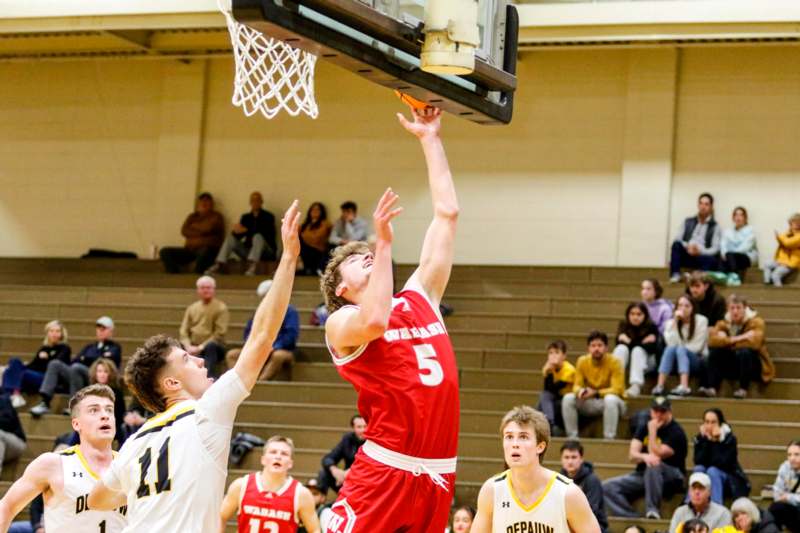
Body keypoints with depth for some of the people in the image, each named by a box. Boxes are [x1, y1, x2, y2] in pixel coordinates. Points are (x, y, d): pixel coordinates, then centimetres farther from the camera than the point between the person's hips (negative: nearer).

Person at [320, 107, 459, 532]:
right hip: (384, 470, -5)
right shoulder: (341, 323, 2)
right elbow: (374, 322, -24)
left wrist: (430, 139, 17)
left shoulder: (419, 298, 18)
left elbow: (447, 213, 18)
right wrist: (384, 243, -18)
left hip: (436, 476, 5)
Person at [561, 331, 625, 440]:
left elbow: (617, 390, -18)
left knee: (610, 399, -38)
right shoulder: (582, 361, -4)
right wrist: (580, 391, -28)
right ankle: (572, 437, -15)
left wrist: (595, 393, -28)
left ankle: (609, 439, -35)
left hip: (611, 402, -4)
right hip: (590, 404, 4)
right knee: (568, 398, -20)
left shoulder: (614, 362, -15)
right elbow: (577, 385, -3)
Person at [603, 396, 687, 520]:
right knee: (607, 487, -14)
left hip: (671, 478, -5)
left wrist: (652, 431, -16)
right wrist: (644, 457, -28)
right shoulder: (644, 428, 8)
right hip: (643, 475, 5)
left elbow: (657, 455, -19)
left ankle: (653, 511, -34)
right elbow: (632, 455, -5)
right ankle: (631, 519, -31)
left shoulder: (676, 432, -9)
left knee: (654, 465, -40)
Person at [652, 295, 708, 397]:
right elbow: (671, 344, -12)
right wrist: (675, 323, -16)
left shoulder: (701, 321, -4)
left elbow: (697, 347, -8)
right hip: (676, 361, 3)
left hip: (696, 360, -3)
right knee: (670, 349, -29)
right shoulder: (671, 322, 4)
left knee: (680, 350, -33)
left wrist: (680, 347, -10)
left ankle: (684, 387, -54)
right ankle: (659, 386, -42)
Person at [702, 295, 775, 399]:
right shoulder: (723, 323, 5)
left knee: (744, 352, -35)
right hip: (731, 366, 4)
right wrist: (736, 339, -25)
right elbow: (712, 340, -14)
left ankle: (743, 389, -27)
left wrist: (727, 341, -18)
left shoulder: (756, 322, -8)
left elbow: (754, 342, -27)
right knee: (714, 351, -20)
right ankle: (711, 387, -28)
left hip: (753, 365, -4)